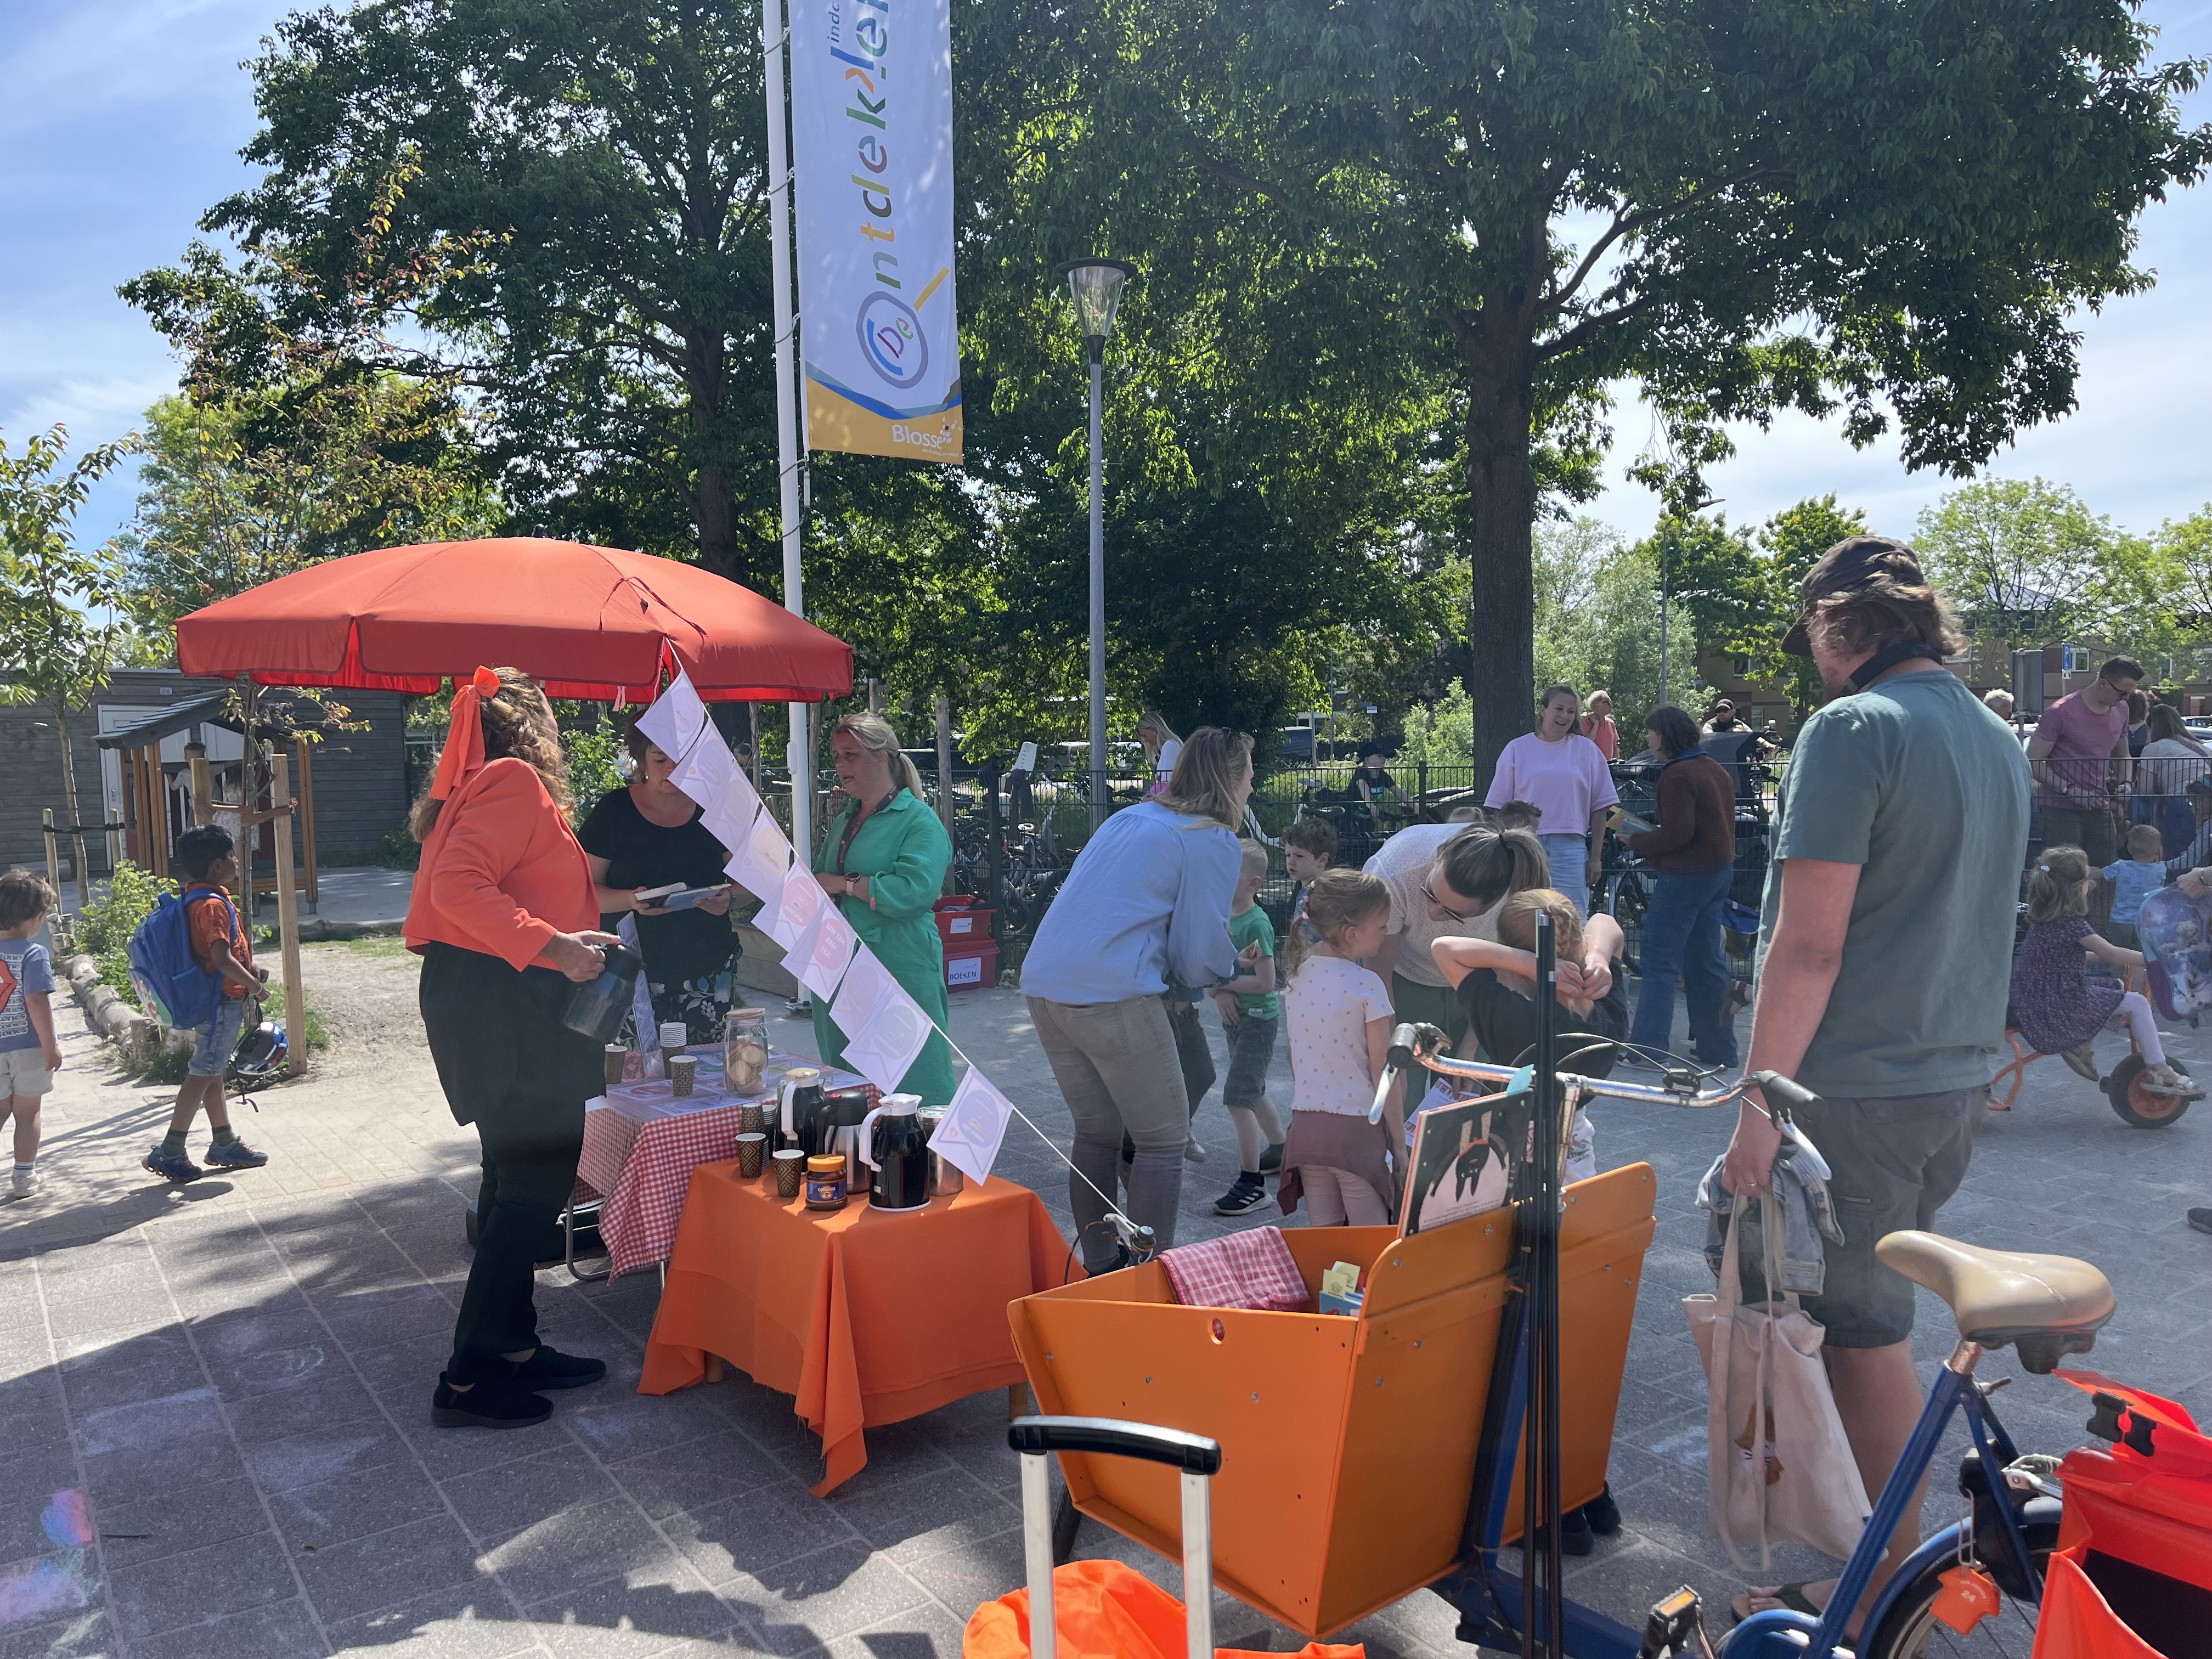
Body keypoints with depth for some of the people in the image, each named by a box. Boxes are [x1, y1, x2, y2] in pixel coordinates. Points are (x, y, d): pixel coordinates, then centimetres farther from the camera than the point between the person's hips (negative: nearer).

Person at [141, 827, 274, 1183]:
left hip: (218, 1000, 10)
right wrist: (253, 984, -14)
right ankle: (169, 1153, 1)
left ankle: (224, 1144, 26)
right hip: (223, 1001, -10)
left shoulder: (197, 897, 11)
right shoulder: (213, 905, -21)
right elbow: (222, 959, -28)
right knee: (202, 1075, -4)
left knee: (213, 1073, 16)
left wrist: (249, 971, 11)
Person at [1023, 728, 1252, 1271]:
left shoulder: (1130, 817, 21)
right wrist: (1231, 965, 20)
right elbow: (1201, 956, -3)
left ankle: (1100, 1272, 27)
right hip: (1112, 996, -8)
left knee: (1096, 1133, 19)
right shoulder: (1215, 843, -2)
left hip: (1044, 984, 8)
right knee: (1163, 1141, 5)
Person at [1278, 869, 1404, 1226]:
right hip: (1357, 1129, -6)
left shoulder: (1298, 976, 4)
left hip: (1305, 1126, 6)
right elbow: (1383, 1073, -11)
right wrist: (1400, 1144, -4)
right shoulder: (1366, 985, -14)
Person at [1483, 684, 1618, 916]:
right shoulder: (1517, 749, 7)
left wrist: (1596, 857, 5)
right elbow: (1500, 807, 7)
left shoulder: (1587, 750, 9)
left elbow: (1599, 808, 9)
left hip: (1571, 848, 0)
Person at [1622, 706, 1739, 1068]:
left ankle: (1647, 1048, -3)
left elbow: (1676, 834, -21)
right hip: (1720, 870, 10)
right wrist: (1648, 836, 14)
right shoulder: (1714, 768, 14)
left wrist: (1635, 842, -7)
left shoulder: (1678, 774, -16)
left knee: (1658, 961, -4)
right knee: (1706, 960, 15)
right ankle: (1717, 1047, 19)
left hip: (1687, 874, -10)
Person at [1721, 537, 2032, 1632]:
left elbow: (1809, 944, -21)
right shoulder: (1999, 739, 12)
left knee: (1867, 1338, 4)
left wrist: (1758, 1102, -17)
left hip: (1861, 1091, -9)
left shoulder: (1851, 730, -16)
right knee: (1872, 1323, 20)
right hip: (1959, 1086, 9)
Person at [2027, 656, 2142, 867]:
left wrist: (2124, 783, 6)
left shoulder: (2121, 709, 11)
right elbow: (2033, 762, -12)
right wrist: (2070, 791, -19)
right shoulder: (2061, 712, -12)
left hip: (2100, 808, 7)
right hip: (2060, 809, -6)